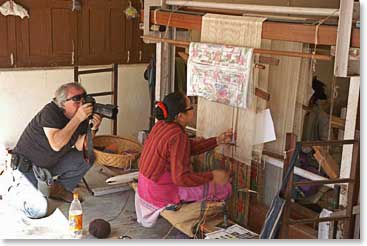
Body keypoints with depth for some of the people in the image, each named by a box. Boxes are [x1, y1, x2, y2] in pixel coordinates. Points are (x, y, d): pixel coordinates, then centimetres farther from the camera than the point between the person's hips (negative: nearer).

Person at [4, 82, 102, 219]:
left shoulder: (81, 115, -6)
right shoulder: (50, 112, -25)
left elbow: (80, 147, -7)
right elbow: (56, 145, -37)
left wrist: (93, 128, -23)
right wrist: (78, 118, -38)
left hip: (51, 162, 7)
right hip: (27, 165, -7)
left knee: (86, 158, -8)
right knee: (38, 209, -22)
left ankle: (59, 189, 13)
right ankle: (14, 191, 10)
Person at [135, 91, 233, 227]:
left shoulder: (162, 125, -1)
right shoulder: (178, 137, -28)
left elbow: (190, 147, 10)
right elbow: (181, 178, -31)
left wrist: (218, 140, 7)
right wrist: (212, 176, -22)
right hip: (163, 194, -9)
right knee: (224, 187, -4)